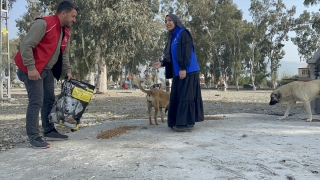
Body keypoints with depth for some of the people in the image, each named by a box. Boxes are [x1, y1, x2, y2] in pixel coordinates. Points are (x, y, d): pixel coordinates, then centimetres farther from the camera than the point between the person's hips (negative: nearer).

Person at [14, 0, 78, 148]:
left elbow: (64, 55, 15)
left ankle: (49, 132, 24)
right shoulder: (43, 24, -19)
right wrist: (31, 68, -26)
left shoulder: (66, 32, 9)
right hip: (32, 70, -9)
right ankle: (34, 138, -4)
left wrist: (68, 71, 5)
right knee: (36, 102, -11)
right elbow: (26, 45, -23)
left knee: (49, 101, 13)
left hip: (47, 70, 9)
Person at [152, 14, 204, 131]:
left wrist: (183, 68, -22)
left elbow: (186, 52, -15)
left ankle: (188, 122, -5)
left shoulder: (183, 33, -6)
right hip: (178, 72, 9)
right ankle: (179, 121, 14)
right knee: (176, 97, 7)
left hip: (187, 71, -9)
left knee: (185, 95, -9)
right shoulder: (172, 37, 19)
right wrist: (162, 63, 4)